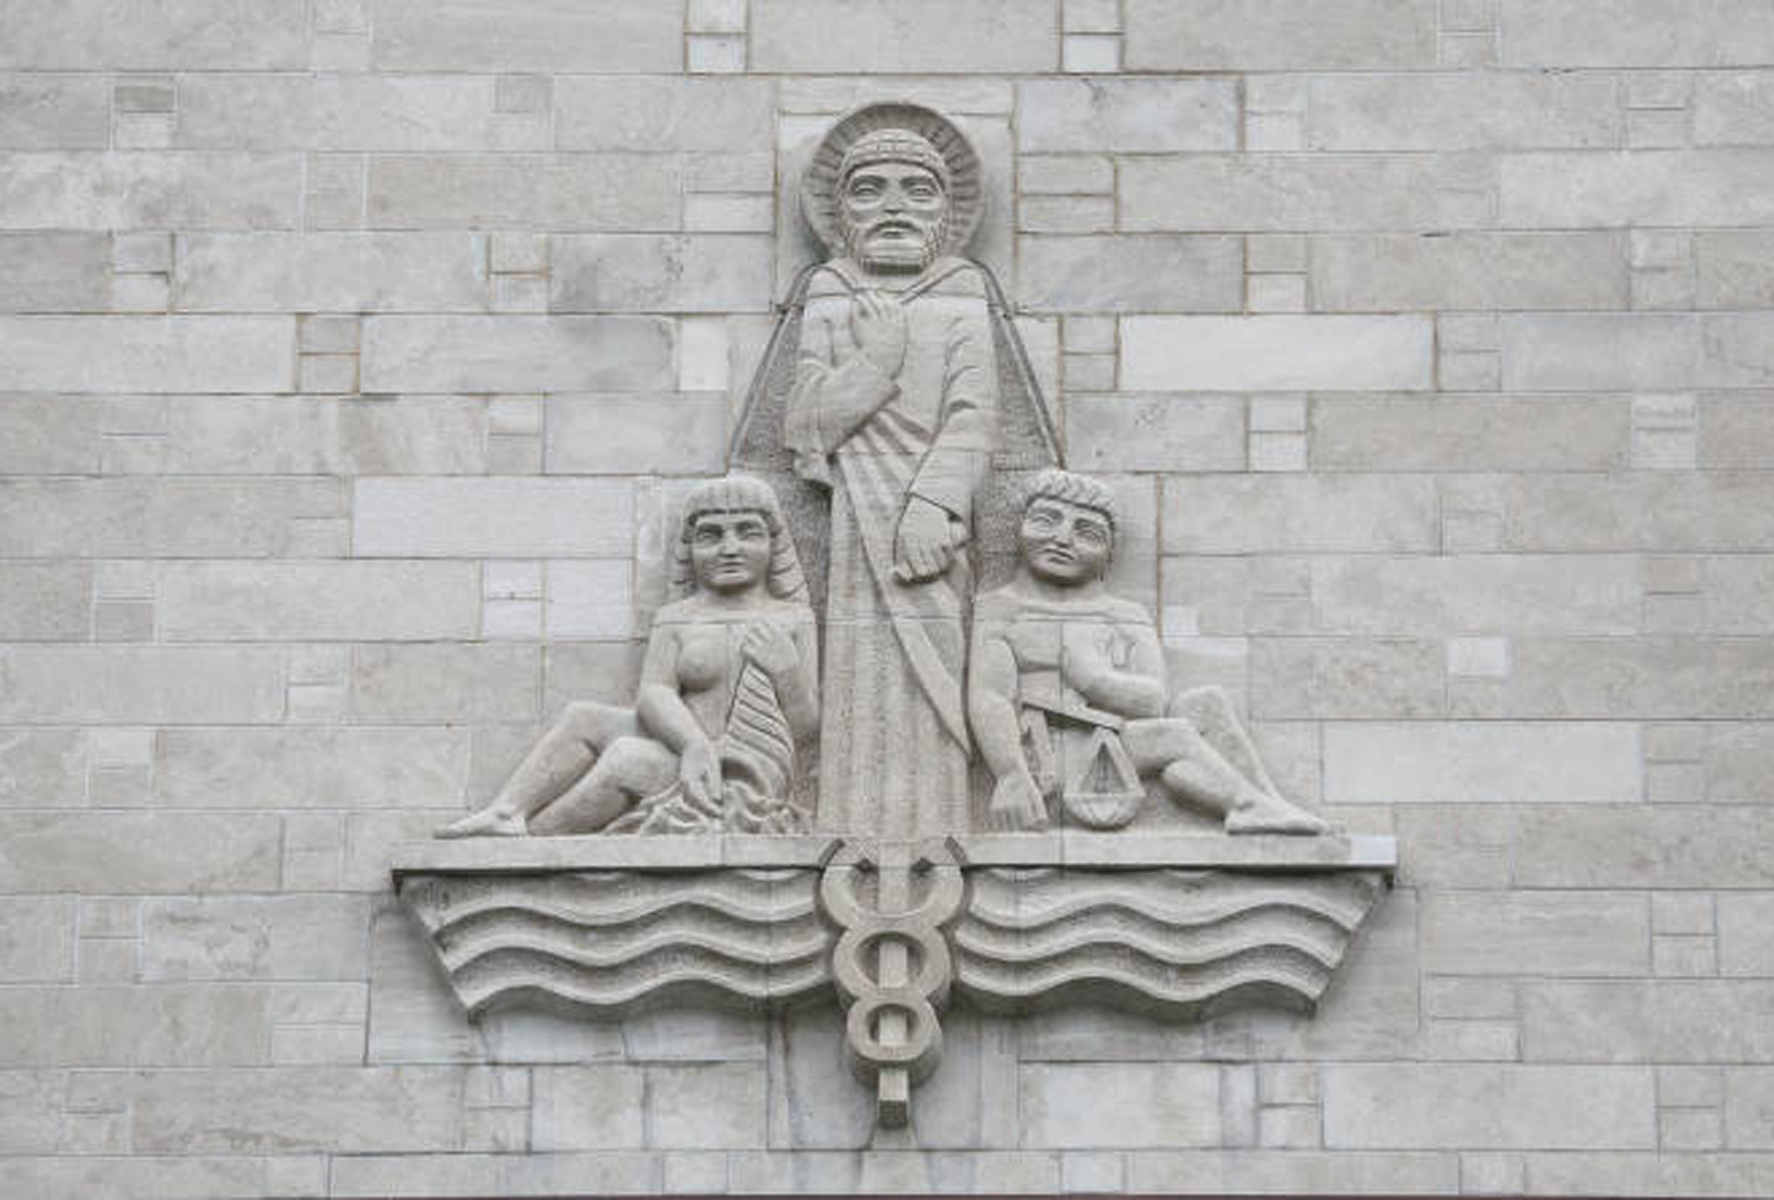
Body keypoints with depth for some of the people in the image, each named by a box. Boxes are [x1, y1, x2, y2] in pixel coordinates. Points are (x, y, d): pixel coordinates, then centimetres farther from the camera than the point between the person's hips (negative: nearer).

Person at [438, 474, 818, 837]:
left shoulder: (792, 621, 9)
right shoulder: (676, 620, 12)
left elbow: (804, 728, 6)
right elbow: (653, 694, -5)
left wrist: (785, 667, -12)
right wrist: (694, 745, -25)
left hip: (744, 777, -4)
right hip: (680, 752, 4)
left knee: (629, 759, -27)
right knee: (583, 719, -14)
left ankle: (530, 835, -20)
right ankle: (504, 815, -23)